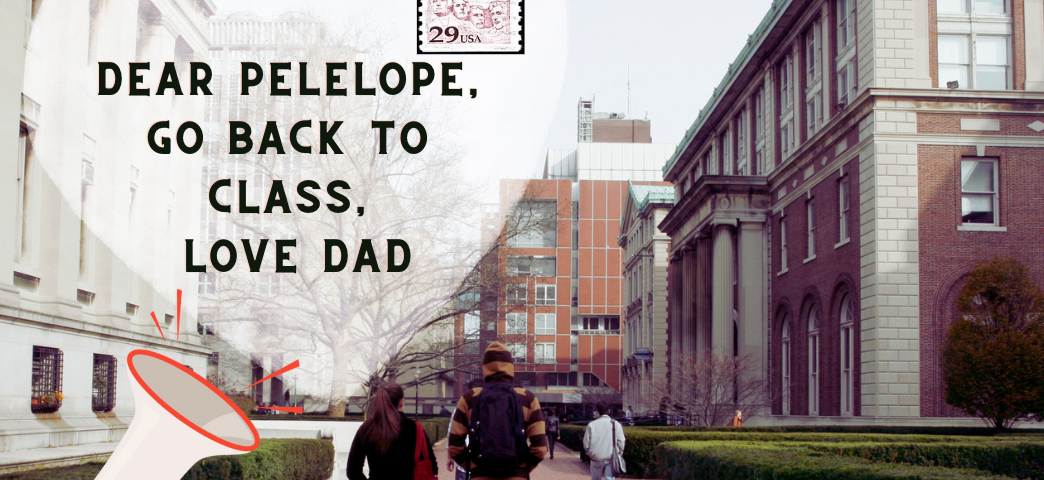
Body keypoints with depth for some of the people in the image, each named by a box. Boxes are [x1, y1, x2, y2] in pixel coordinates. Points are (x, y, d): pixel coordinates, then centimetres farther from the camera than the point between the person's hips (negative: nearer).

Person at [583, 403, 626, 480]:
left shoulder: (591, 425, -4)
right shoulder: (616, 424, -4)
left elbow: (586, 443, 0)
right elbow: (621, 442, -3)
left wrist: (590, 453, 18)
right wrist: (619, 455, 12)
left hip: (596, 458, 1)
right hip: (611, 459, -1)